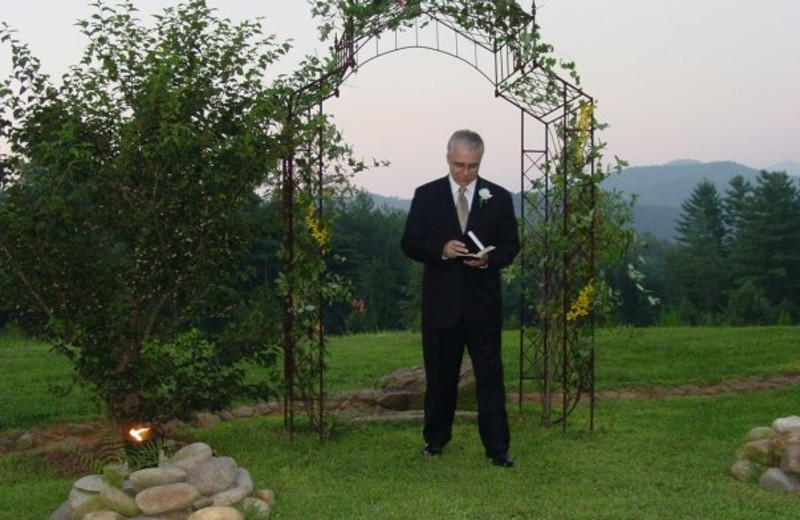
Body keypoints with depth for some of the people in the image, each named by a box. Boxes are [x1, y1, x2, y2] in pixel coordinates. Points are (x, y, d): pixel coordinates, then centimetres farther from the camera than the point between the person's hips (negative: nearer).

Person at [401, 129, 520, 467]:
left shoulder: (499, 198, 4)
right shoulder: (426, 196, 3)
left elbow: (511, 246, 5)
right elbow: (409, 244, 1)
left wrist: (489, 259, -16)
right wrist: (441, 250, -18)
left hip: (483, 302, 0)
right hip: (440, 302, 0)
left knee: (490, 375, 0)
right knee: (439, 375, 11)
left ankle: (497, 447, 5)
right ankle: (436, 437, 26)